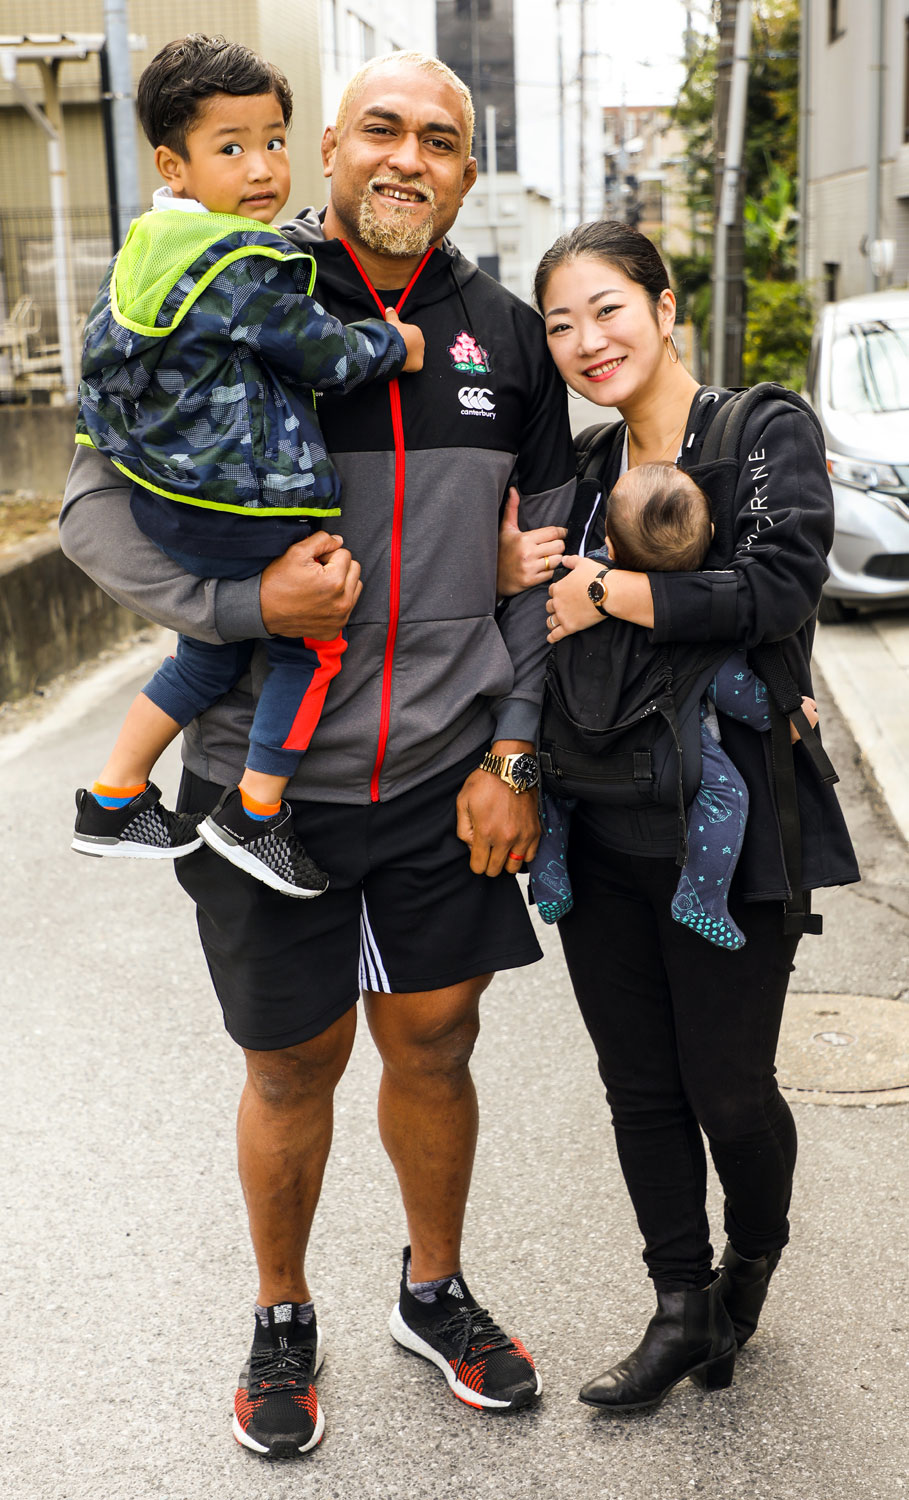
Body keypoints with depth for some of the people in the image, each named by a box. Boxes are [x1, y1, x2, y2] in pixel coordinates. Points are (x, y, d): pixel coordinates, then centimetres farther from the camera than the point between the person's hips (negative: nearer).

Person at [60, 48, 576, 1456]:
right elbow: (94, 505, -5)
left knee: (434, 1044, 14)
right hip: (266, 781, -2)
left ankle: (435, 1291, 39)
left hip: (445, 777, 3)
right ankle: (283, 1319, 35)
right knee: (296, 1066, 11)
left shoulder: (504, 332, 5)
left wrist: (514, 757, 2)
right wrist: (242, 601, -21)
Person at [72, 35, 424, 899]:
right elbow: (322, 356, -13)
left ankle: (114, 800, 31)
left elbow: (102, 346, 21)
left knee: (213, 650, 24)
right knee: (316, 637, 7)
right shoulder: (246, 266, -19)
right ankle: (255, 814, 14)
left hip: (163, 499, 10)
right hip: (238, 510, -10)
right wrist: (391, 346, 6)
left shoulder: (150, 245, 10)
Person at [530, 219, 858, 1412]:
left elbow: (778, 586, -21)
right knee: (639, 1085, 11)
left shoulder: (768, 433, -5)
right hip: (601, 831, 5)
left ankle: (754, 1258, 36)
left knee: (728, 1089, 4)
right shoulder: (586, 471, 12)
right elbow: (547, 629, 16)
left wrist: (609, 592, -17)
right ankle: (683, 1308, 29)